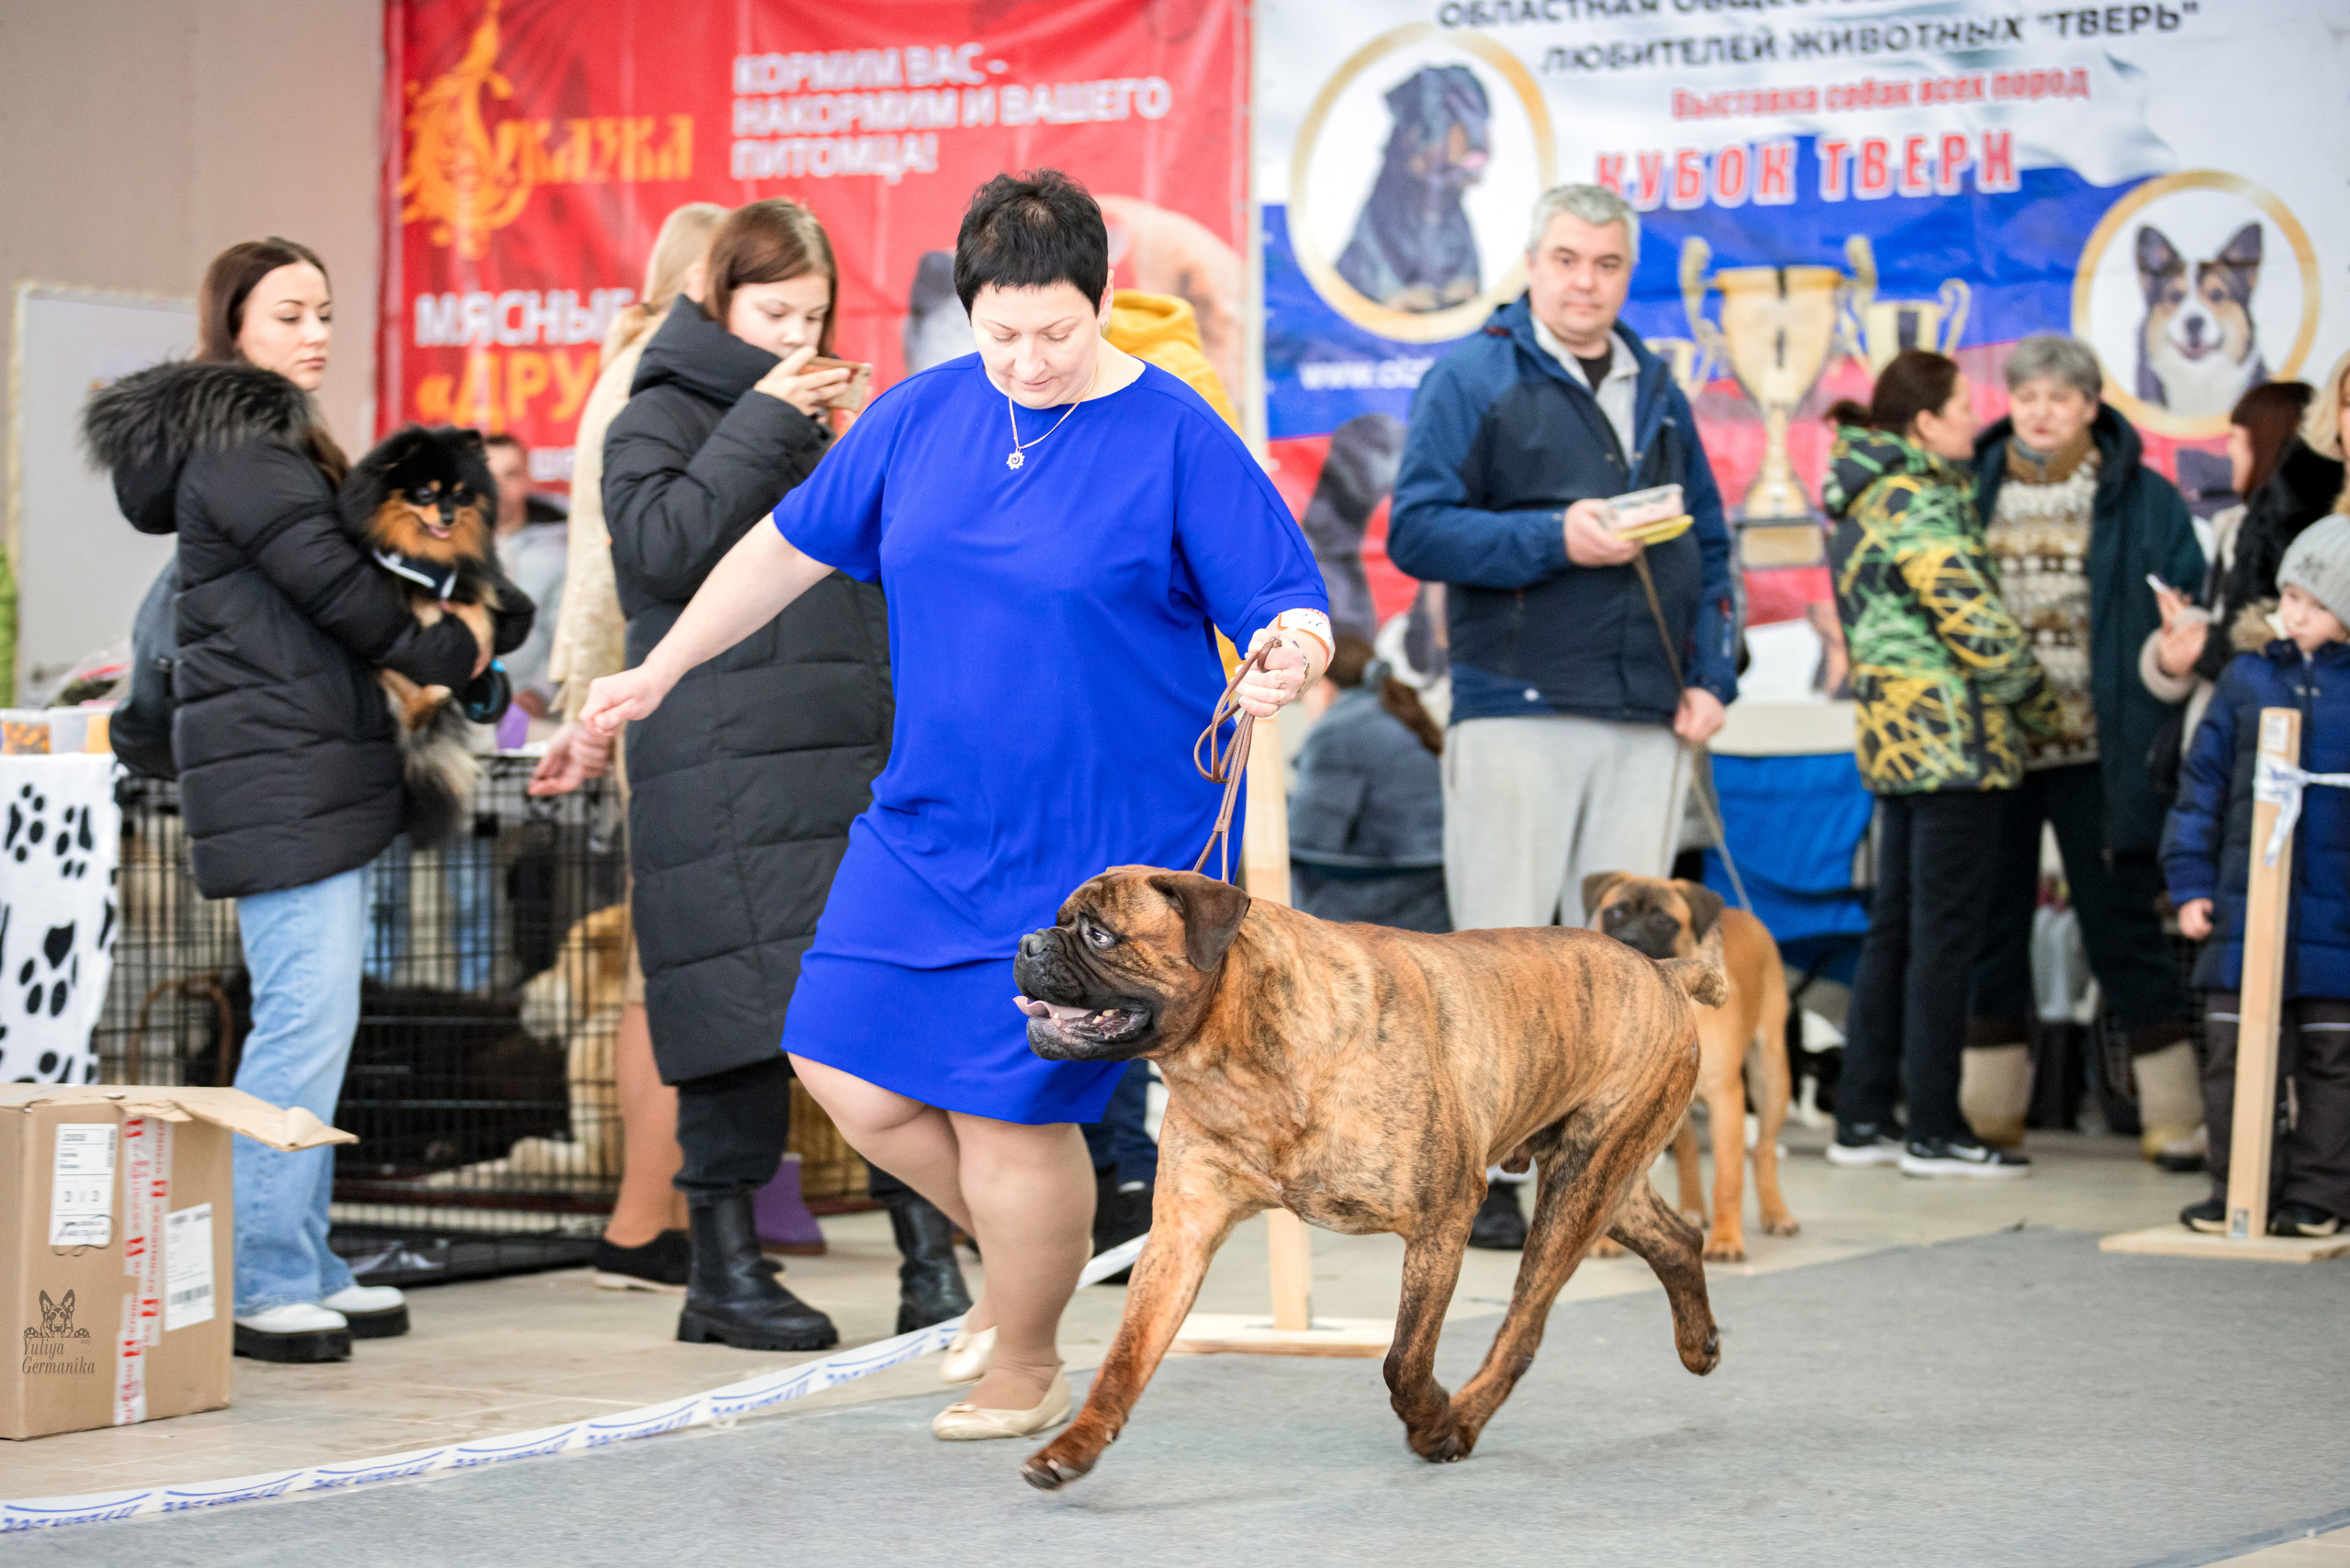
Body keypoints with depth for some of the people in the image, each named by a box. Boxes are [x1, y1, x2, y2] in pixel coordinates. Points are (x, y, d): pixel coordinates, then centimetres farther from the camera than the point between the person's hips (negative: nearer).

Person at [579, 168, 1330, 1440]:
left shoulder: (1177, 442, -11)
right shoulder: (922, 417, 3)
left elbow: (1289, 608, -12)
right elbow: (794, 544, 15)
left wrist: (1289, 656, -36)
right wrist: (661, 669, 20)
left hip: (1095, 844, -6)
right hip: (928, 826, 6)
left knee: (1009, 1109, -3)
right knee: (849, 1073, 1)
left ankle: (1024, 1371, 20)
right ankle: (1022, 1264, 26)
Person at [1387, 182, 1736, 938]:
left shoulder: (1657, 390, 19)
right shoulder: (1469, 378, 1)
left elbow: (1708, 548, 22)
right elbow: (1416, 530, -9)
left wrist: (1710, 676, 9)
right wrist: (1555, 539, -19)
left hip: (1648, 725, 5)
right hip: (1516, 710, -5)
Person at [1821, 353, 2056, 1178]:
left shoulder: (1863, 499, 15)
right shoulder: (1919, 505, -15)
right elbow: (1978, 627, -18)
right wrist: (2045, 707, -4)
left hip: (1891, 738, 10)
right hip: (1951, 737, -10)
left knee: (1895, 927, 13)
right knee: (1944, 934, -4)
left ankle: (1863, 1118, 16)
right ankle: (1935, 1132, -1)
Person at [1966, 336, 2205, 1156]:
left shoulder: (2143, 502, 1)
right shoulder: (1972, 491, 8)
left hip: (2094, 750, -3)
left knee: (2120, 919, 0)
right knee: (1991, 920, 8)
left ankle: (2173, 1110, 7)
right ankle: (1991, 1109, 17)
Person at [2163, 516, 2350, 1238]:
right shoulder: (2247, 679, 6)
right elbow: (2204, 779, 9)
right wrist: (2190, 880, 4)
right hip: (2247, 903, 2)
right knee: (2239, 1055, 3)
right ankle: (2240, 1189, 11)